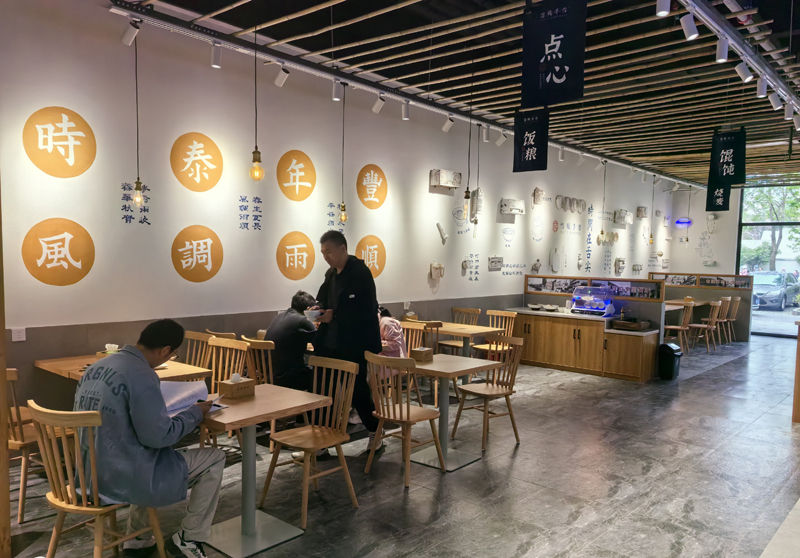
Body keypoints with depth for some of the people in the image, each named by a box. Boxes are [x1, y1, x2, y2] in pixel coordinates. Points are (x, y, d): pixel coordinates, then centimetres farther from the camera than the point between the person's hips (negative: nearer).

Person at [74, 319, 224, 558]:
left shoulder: (97, 366, 4)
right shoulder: (141, 375, -23)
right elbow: (159, 436, -22)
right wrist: (195, 413, -8)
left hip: (88, 473, 9)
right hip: (122, 478, -9)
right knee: (214, 459, 5)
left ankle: (137, 536, 35)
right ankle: (190, 537, 17)